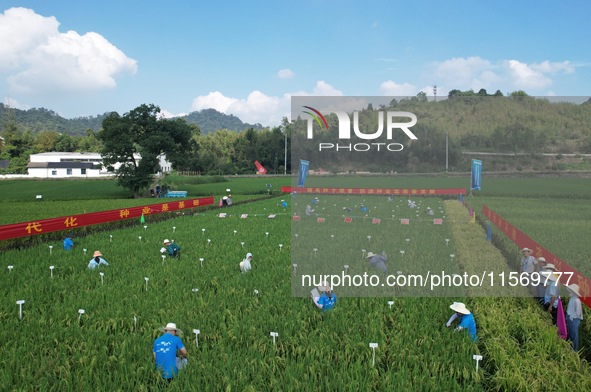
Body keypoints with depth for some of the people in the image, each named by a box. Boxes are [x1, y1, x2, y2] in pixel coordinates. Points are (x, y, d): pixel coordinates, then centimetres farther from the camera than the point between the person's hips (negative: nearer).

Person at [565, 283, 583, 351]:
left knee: (574, 335, 2)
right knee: (570, 334, 20)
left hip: (574, 320, -9)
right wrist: (567, 316, 11)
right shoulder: (571, 298, 4)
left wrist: (572, 316, -13)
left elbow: (578, 312, -21)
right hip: (569, 319, 9)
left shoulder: (577, 300, -22)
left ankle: (575, 349, 13)